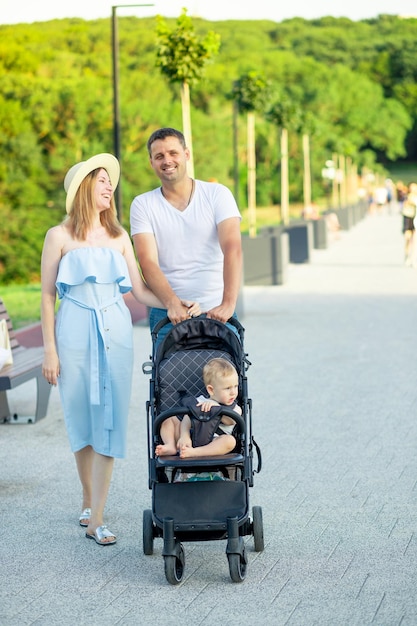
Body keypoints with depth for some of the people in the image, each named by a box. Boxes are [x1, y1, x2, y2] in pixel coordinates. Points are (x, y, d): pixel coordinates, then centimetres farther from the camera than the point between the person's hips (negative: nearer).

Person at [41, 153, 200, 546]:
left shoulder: (119, 236, 11)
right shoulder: (60, 236, 1)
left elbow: (139, 290, 8)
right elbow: (47, 295, 2)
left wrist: (179, 305, -7)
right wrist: (50, 349, -3)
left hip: (114, 332, 2)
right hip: (75, 332, -2)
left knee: (109, 420, -5)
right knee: (81, 420, 4)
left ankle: (95, 518, -5)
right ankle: (88, 499, 27)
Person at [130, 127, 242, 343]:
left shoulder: (217, 194, 2)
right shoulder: (142, 205, 4)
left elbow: (232, 249, -11)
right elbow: (148, 261, -7)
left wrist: (228, 303, -25)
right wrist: (172, 304, -24)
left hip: (217, 312, 0)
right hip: (167, 315, 0)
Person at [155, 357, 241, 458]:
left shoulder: (235, 409, 8)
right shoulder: (200, 402, 10)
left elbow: (229, 420, -14)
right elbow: (187, 419, -3)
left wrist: (215, 406, -27)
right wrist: (184, 436, -22)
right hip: (190, 438, 2)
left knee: (230, 441, -34)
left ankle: (192, 452, -41)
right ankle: (171, 446, -20)